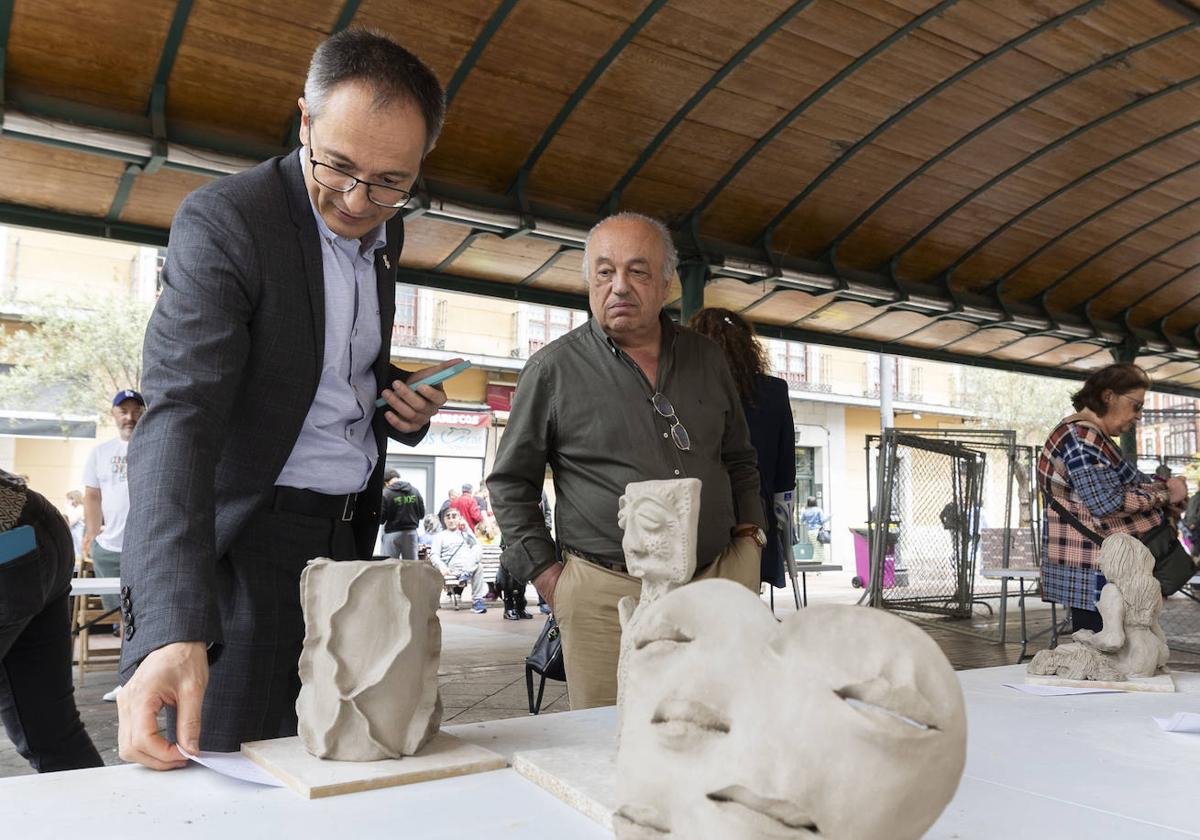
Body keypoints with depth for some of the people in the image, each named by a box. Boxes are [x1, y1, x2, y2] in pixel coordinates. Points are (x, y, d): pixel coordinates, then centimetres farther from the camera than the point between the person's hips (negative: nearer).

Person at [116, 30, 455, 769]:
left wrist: (403, 402, -2)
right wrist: (175, 626, -38)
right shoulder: (223, 220, -16)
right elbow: (179, 419, -26)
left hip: (350, 536, 6)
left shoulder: (386, 230, 6)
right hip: (247, 539, -6)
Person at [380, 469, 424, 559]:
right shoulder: (415, 491, 3)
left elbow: (381, 518, -9)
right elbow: (422, 514, 7)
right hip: (411, 532, 4)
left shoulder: (386, 493, -10)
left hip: (392, 533, -4)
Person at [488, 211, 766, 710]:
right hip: (607, 599, -3)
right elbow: (510, 482, 4)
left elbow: (740, 460, 22)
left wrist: (749, 533, 10)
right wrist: (545, 573, -2)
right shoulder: (554, 368, -1)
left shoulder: (706, 359, 11)